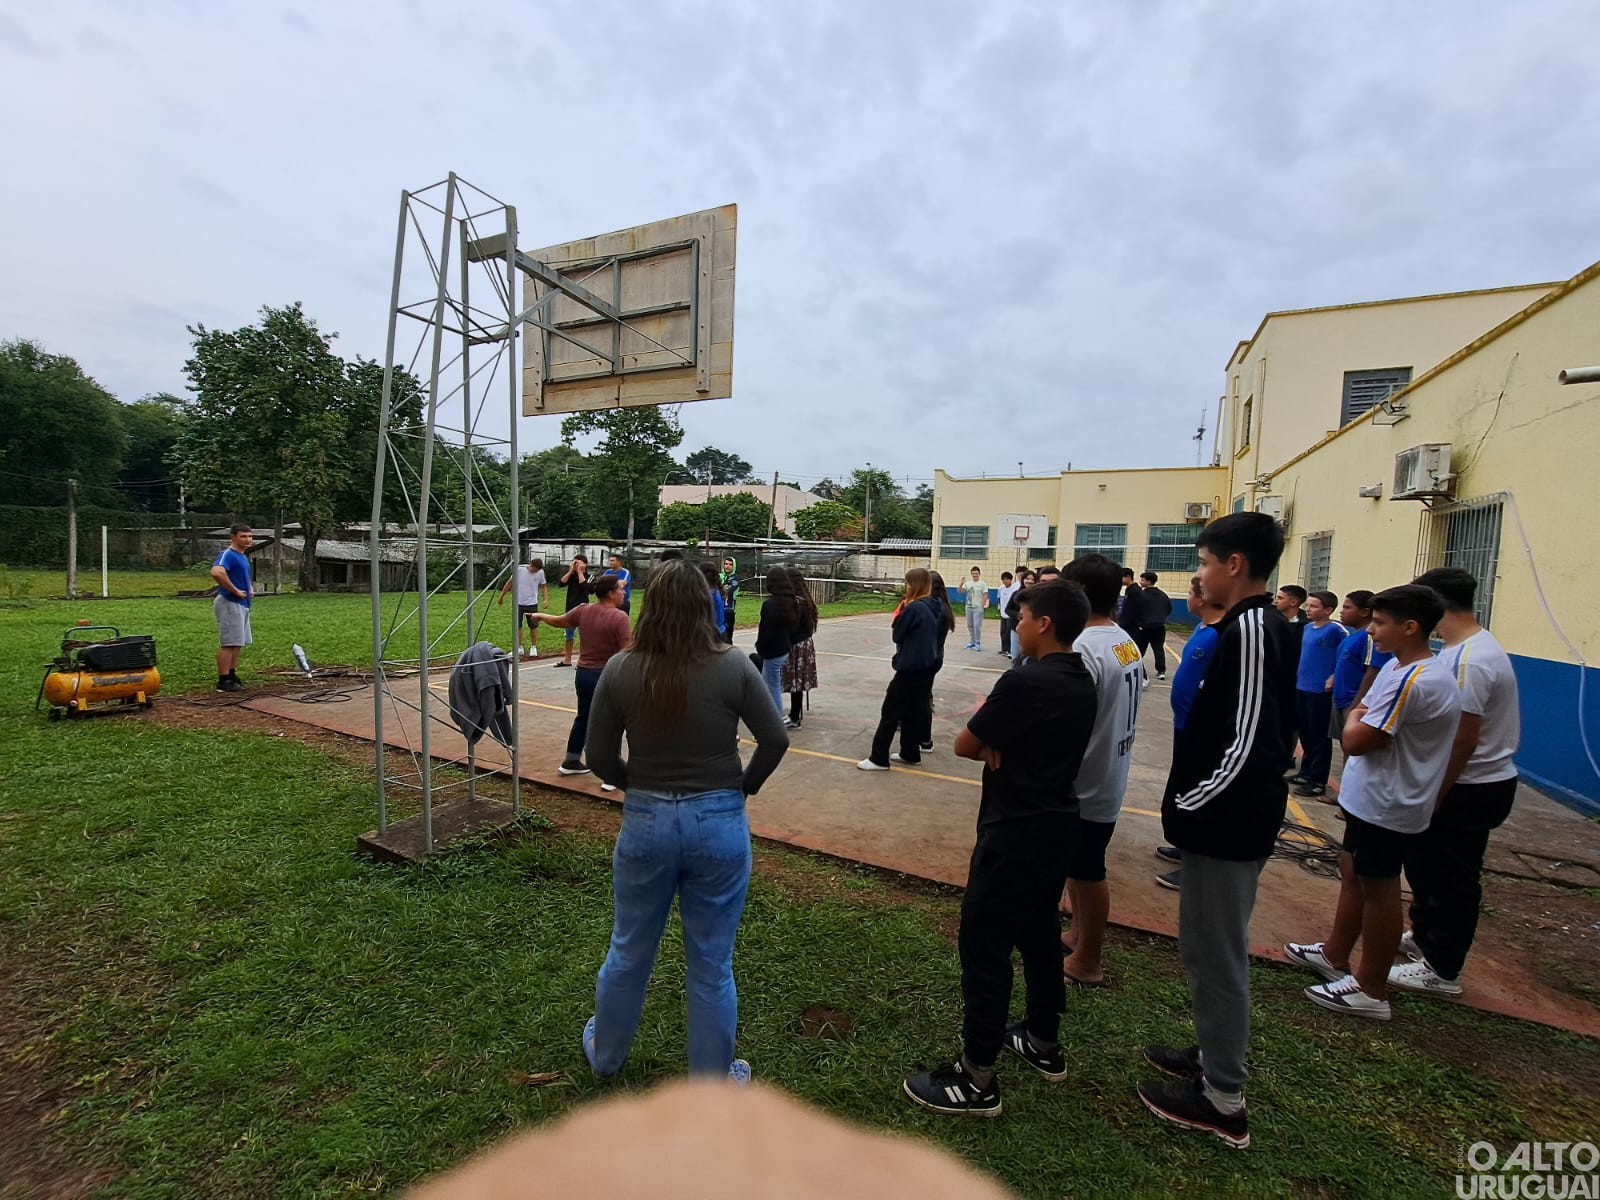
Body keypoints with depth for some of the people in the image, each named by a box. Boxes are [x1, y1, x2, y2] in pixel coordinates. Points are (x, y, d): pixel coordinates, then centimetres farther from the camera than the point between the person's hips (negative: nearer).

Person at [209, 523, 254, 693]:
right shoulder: (228, 554, -15)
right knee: (228, 644, -6)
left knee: (238, 643, 16)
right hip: (229, 603, -10)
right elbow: (216, 572, -36)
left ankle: (232, 675, 26)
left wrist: (249, 587, 14)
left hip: (242, 604, 10)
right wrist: (235, 591, -26)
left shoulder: (243, 556, 14)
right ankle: (223, 681, -1)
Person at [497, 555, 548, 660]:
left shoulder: (540, 573, -5)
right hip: (518, 603, 0)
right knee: (517, 626, 5)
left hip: (532, 603, 0)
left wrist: (546, 599, -6)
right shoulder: (519, 569, -10)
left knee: (533, 626, 6)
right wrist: (501, 597, 6)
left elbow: (544, 586, 7)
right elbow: (510, 583, 1)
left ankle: (533, 647, 19)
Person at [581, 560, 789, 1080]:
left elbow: (598, 755, -3)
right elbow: (775, 740, -7)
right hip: (719, 822, -1)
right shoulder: (732, 667, -13)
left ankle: (605, 1054, 49)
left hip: (645, 821, 2)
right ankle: (712, 1080, 35)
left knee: (628, 951, 24)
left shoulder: (620, 669, -9)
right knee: (711, 964, 15)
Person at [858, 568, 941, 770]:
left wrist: (900, 611, -2)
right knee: (913, 710, 16)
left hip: (910, 667, -8)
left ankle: (879, 758, 2)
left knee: (890, 710, -2)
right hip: (927, 666, 8)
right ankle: (910, 753, 23)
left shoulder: (914, 608, -18)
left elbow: (897, 634, -11)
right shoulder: (934, 608, 7)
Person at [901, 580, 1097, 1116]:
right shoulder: (1081, 681, 5)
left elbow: (963, 745, -16)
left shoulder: (1025, 681, -24)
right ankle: (1044, 1042, 40)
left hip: (1016, 834, -9)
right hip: (1055, 825, 9)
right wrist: (998, 744, -8)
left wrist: (983, 719, 2)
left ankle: (977, 1078, 13)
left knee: (983, 943, 2)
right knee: (1038, 932, 23)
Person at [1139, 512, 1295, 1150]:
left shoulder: (1250, 631, -21)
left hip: (1227, 826, -10)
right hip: (1229, 820, 10)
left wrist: (1187, 805, -14)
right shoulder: (1261, 627, 9)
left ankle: (1222, 1099, 22)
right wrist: (1190, 800, 14)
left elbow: (1247, 747, -25)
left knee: (1217, 955, 5)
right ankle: (1214, 1055, 39)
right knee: (1209, 948, 22)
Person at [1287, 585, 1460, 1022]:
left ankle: (1371, 990, 20)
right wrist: (1361, 719, -5)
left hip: (1387, 808, -10)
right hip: (1372, 799, 10)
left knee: (1377, 890, 4)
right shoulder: (1399, 668, 8)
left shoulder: (1412, 681, -26)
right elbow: (1366, 726, 14)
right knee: (1352, 875, 20)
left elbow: (1355, 740, -24)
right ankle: (1335, 954, 36)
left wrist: (1355, 717, -6)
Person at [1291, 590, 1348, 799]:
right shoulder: (1307, 628, 10)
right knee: (1305, 734, 16)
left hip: (1321, 690, -7)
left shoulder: (1335, 629, -12)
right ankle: (1306, 773, 28)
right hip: (1301, 687, 7)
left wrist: (1335, 677, -15)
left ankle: (1318, 781, 10)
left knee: (1319, 736, 2)